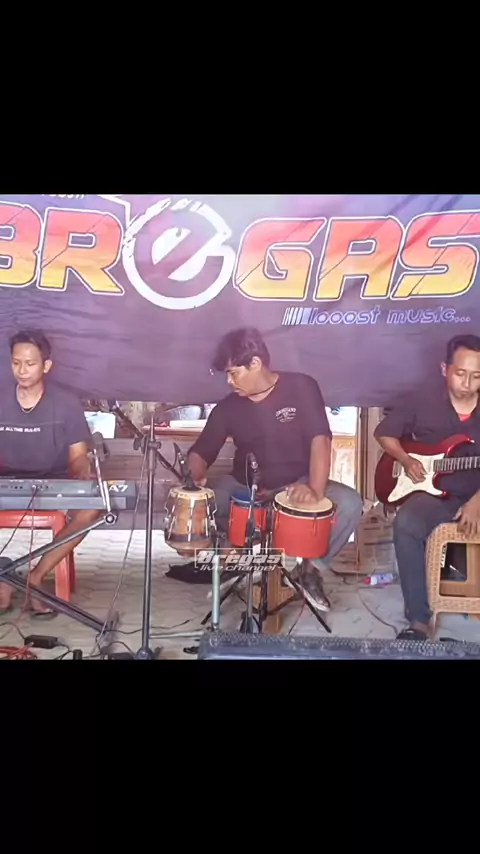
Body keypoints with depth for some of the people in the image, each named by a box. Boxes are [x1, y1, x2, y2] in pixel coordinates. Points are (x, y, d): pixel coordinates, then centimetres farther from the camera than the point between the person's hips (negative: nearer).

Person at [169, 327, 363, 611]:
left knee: (350, 503, -28)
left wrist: (315, 489, -36)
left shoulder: (301, 388, -10)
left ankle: (311, 568, -4)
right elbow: (201, 451, 3)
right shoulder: (228, 407, -1)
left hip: (296, 485, -2)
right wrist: (195, 475, -22)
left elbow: (320, 439, -20)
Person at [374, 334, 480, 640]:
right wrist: (406, 460, -5)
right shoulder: (422, 402, 1)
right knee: (405, 525, -32)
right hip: (433, 494, 0)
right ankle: (419, 620, -23)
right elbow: (385, 433, 12)